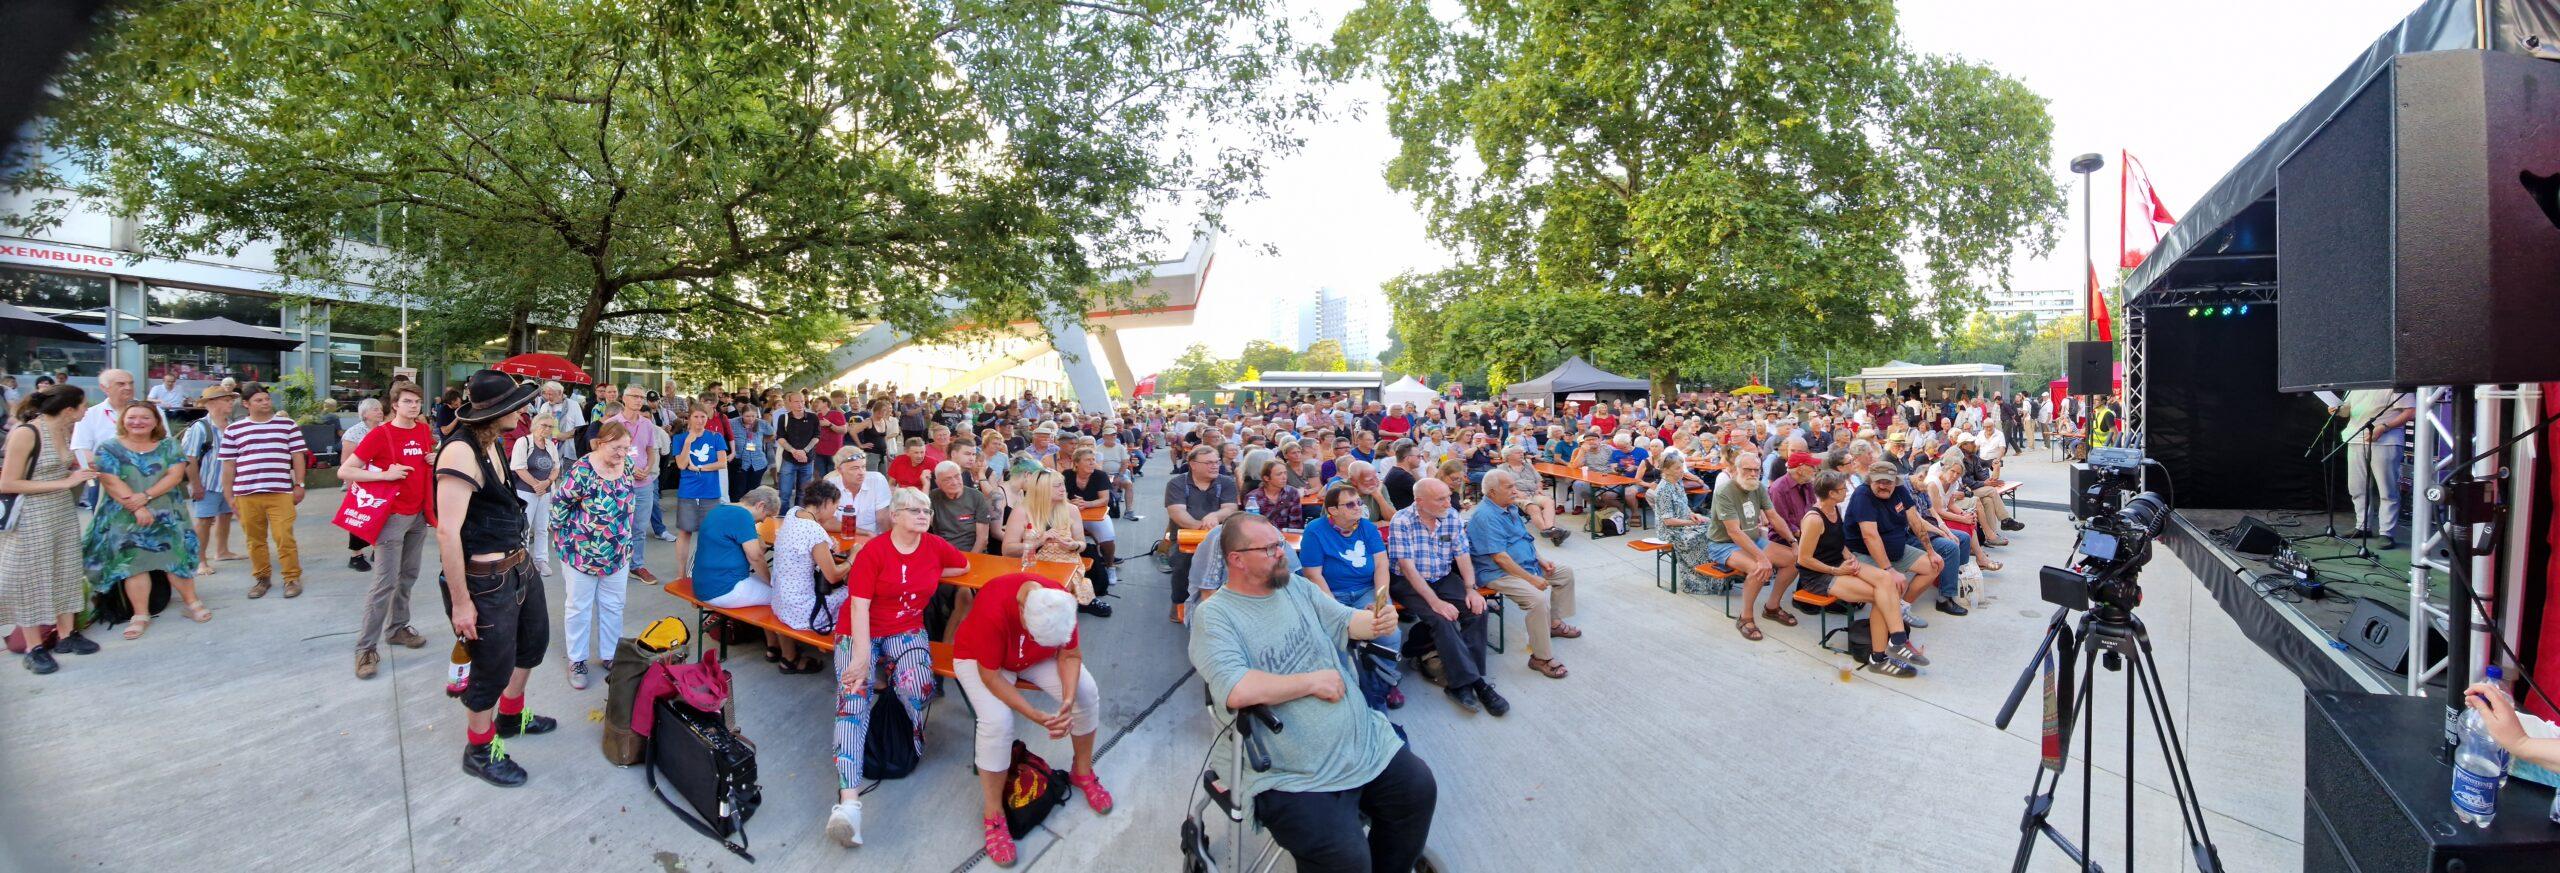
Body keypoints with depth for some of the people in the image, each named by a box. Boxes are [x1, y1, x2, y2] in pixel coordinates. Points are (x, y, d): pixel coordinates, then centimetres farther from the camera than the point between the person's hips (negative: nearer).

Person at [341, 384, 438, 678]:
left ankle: (398, 628, 28)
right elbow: (344, 471, -11)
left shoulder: (424, 431, 6)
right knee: (386, 582, -8)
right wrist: (384, 474, -22)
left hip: (419, 514, 6)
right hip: (393, 516, -6)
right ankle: (366, 648, -1)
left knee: (408, 576, 15)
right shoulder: (380, 434, -11)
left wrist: (435, 460, 2)